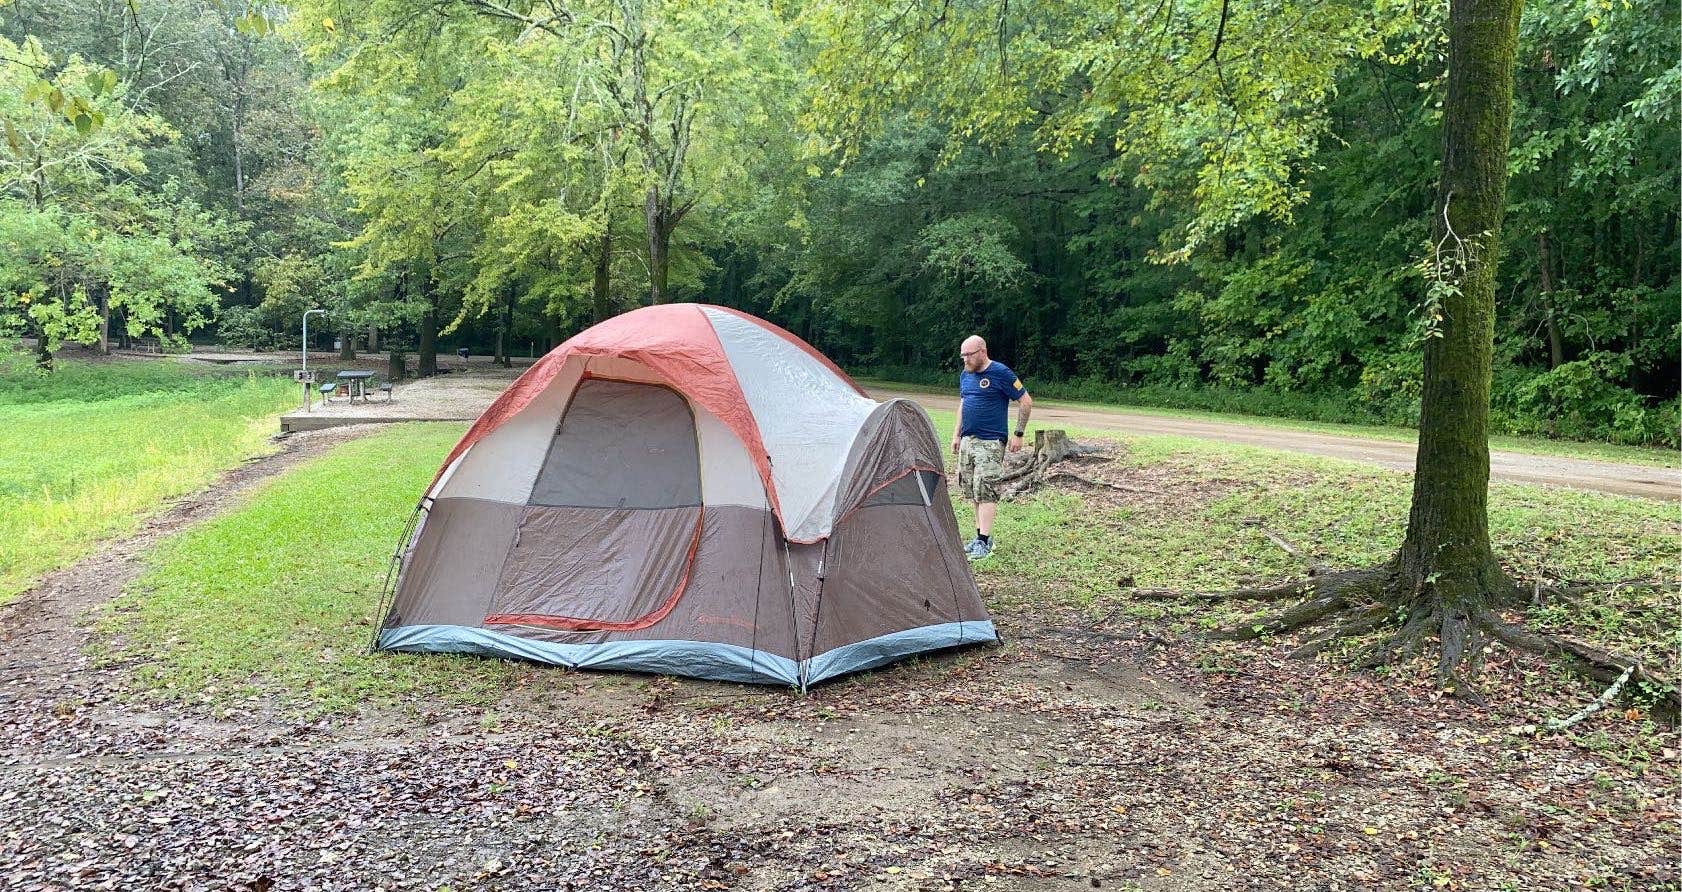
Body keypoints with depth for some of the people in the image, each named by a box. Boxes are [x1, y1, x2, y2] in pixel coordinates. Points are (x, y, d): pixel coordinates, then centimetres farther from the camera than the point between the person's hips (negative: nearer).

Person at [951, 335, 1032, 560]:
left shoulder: (1001, 373, -11)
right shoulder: (965, 375, 11)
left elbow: (1026, 402, -7)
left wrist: (1018, 434, -8)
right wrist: (956, 434, 19)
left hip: (991, 442, -8)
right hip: (967, 441, 8)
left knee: (986, 491, -12)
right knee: (973, 491, 9)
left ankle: (983, 542, -13)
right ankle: (981, 536, 18)